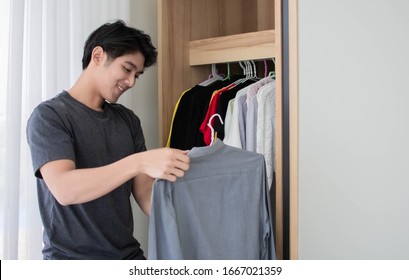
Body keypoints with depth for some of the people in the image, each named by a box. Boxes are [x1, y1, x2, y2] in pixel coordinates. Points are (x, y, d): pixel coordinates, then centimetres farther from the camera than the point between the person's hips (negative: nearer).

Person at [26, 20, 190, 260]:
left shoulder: (128, 120, 5)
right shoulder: (49, 116, -11)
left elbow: (145, 193, 3)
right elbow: (64, 189, -26)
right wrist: (139, 162, -35)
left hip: (128, 254, 5)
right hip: (71, 258, -5)